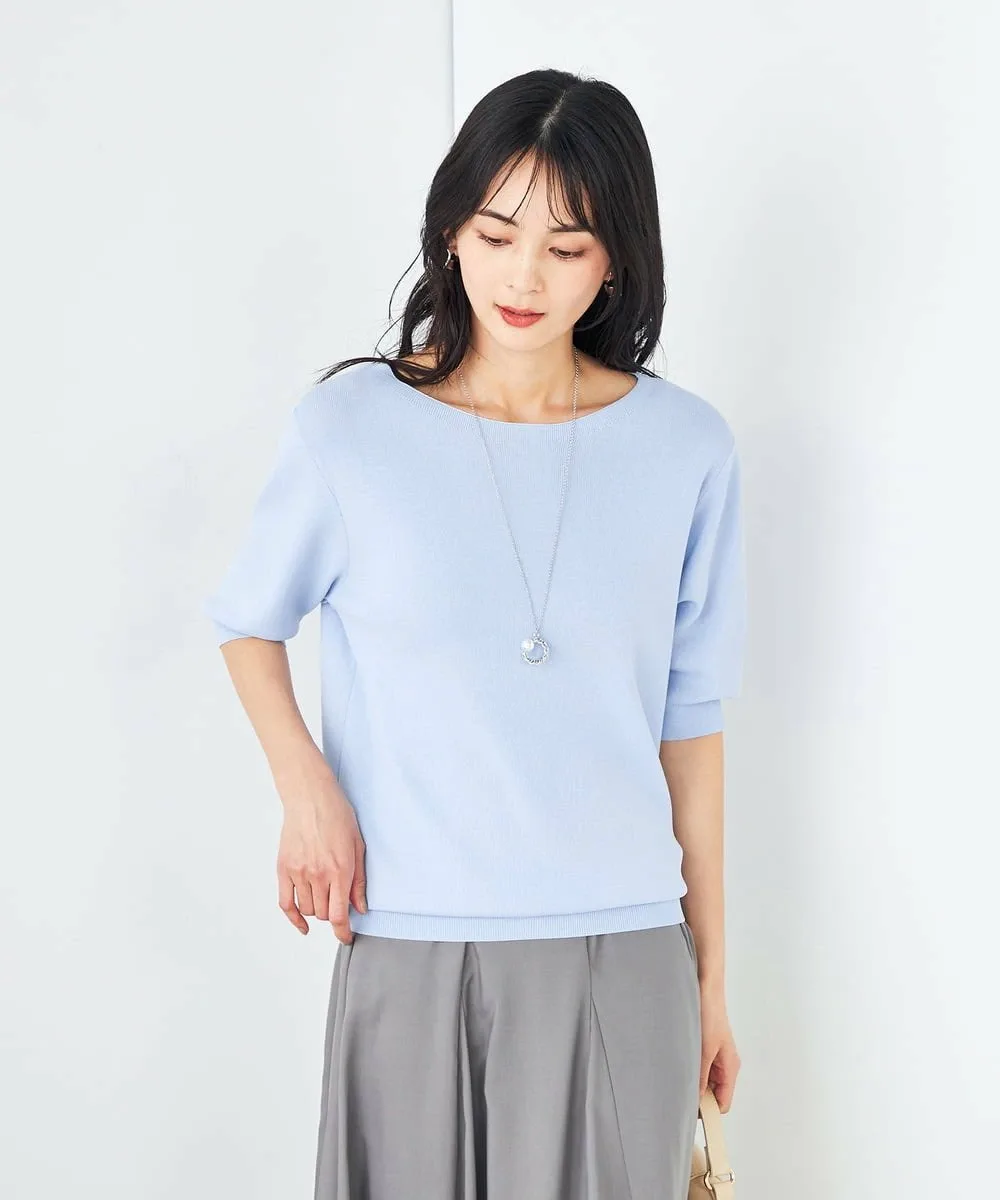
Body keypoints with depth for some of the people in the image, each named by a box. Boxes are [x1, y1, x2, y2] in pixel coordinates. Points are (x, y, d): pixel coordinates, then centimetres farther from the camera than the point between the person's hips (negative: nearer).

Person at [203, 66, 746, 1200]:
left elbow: (689, 721, 5)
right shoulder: (350, 426, -4)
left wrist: (710, 976, 9)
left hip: (623, 952, 1)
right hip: (408, 951, -1)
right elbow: (248, 622, 11)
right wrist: (304, 783, -7)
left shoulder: (686, 449, 0)